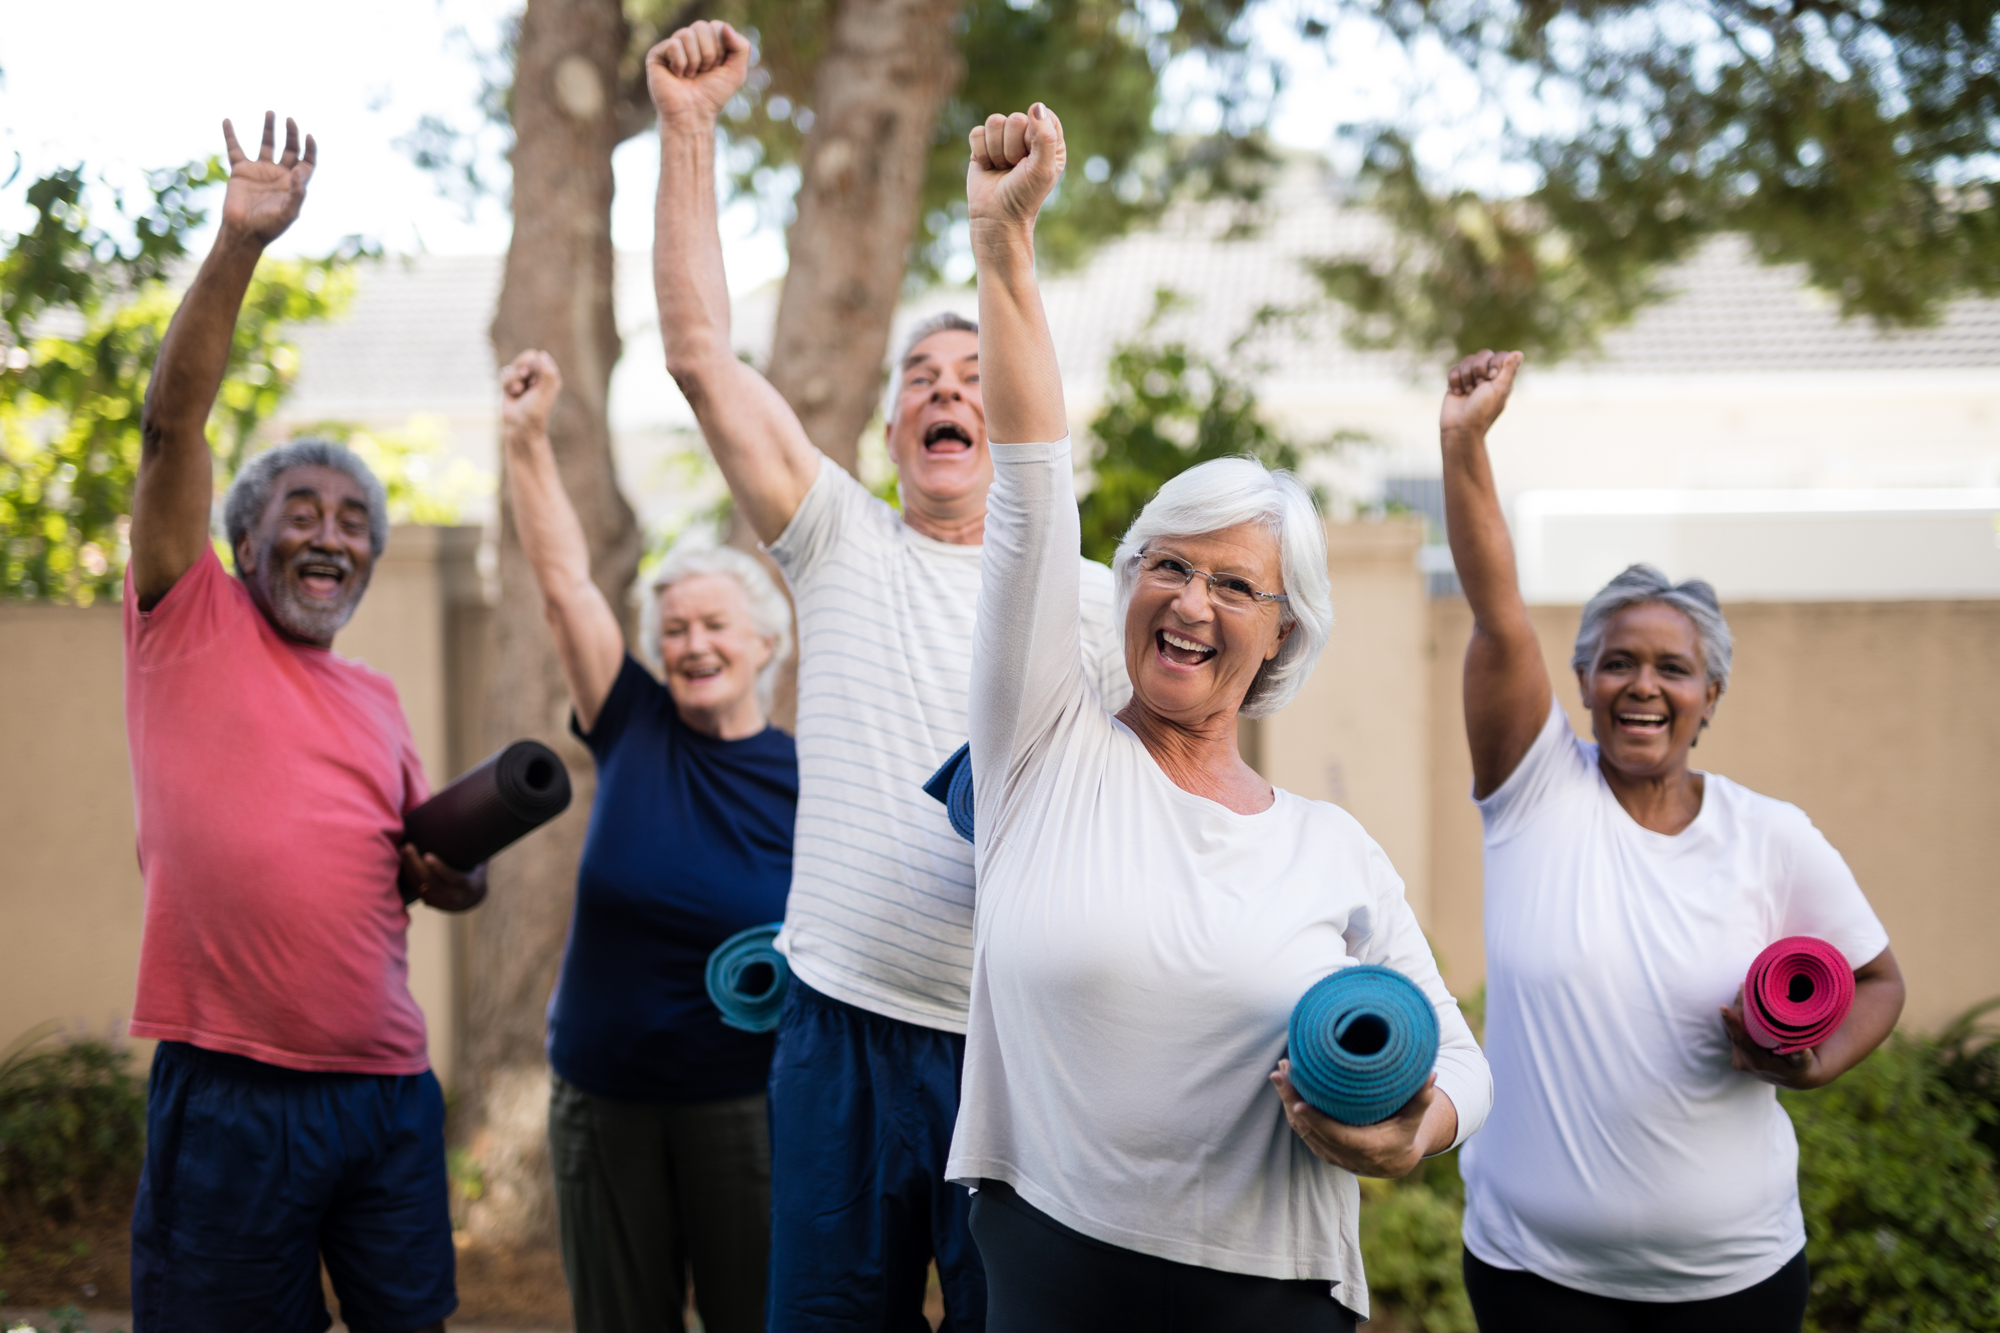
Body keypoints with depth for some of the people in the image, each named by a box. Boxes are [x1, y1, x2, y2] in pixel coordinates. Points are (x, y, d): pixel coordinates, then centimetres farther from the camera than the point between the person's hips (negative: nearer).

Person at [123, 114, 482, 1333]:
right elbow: (173, 423, -7)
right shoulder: (190, 627, 3)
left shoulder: (379, 702, 17)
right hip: (230, 1092, -5)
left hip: (389, 1092, 5)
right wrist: (239, 243, -14)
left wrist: (456, 869, 1)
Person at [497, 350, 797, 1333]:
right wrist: (526, 440, -9)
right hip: (602, 1096, 3)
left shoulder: (811, 782, -4)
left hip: (741, 1102, -3)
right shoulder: (634, 733, 1)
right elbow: (564, 582, -3)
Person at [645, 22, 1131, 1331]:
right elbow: (701, 354, -2)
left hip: (1021, 1042, -1)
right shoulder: (841, 546, 6)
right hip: (844, 1026, 1)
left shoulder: (1094, 602, 6)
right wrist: (689, 128, -8)